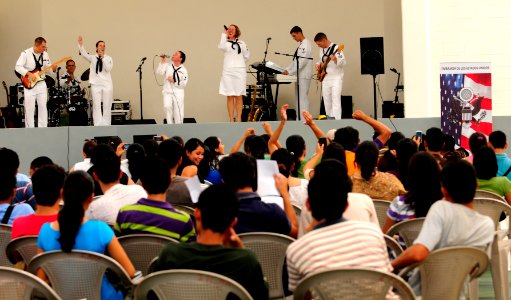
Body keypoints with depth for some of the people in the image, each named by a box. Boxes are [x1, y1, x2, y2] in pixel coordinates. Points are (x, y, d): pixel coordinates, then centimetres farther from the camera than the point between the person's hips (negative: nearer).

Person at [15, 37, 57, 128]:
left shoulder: (45, 54, 5)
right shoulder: (26, 53, -10)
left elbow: (48, 66, 13)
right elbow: (18, 67, -12)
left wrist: (53, 68, -10)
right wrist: (29, 74, -21)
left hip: (41, 84, 5)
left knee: (43, 107, 3)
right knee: (29, 108, -4)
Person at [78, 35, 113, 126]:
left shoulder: (108, 58, 7)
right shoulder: (93, 58, 7)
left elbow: (108, 69, -9)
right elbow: (84, 54, -13)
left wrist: (103, 57, -14)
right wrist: (81, 45, -30)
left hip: (107, 84, 1)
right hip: (95, 84, -1)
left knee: (107, 106, 1)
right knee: (96, 106, -7)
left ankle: (106, 125, 6)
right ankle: (98, 126, -9)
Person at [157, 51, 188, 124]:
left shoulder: (183, 70, -1)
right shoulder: (168, 65, 7)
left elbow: (183, 84, -4)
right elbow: (159, 71, -6)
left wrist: (174, 81, -14)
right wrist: (162, 62, -8)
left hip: (178, 93, -1)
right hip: (167, 92, 1)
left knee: (178, 112, 0)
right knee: (167, 107, -23)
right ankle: (170, 124, -11)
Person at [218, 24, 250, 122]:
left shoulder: (241, 43, 11)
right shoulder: (225, 42, 6)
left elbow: (246, 56, 17)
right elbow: (221, 47, -17)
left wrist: (239, 63, 9)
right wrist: (224, 35, -11)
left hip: (240, 71, 1)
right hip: (228, 71, -1)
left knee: (239, 97, 0)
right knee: (230, 97, -1)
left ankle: (239, 119, 2)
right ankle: (231, 120, 0)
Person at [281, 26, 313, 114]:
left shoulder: (306, 44, -12)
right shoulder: (300, 45, 16)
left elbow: (303, 61, -19)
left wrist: (290, 71, -18)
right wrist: (287, 69, 10)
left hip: (304, 76, -9)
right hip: (299, 75, 9)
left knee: (303, 98, -10)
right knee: (298, 99, 10)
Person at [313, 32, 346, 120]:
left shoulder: (336, 48, -12)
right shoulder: (321, 49, 12)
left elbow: (343, 62, -20)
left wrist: (335, 59, -39)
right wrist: (318, 64, 6)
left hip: (336, 78, -7)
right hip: (325, 78, 8)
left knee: (335, 100, -16)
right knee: (327, 101, 9)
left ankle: (336, 120, -22)